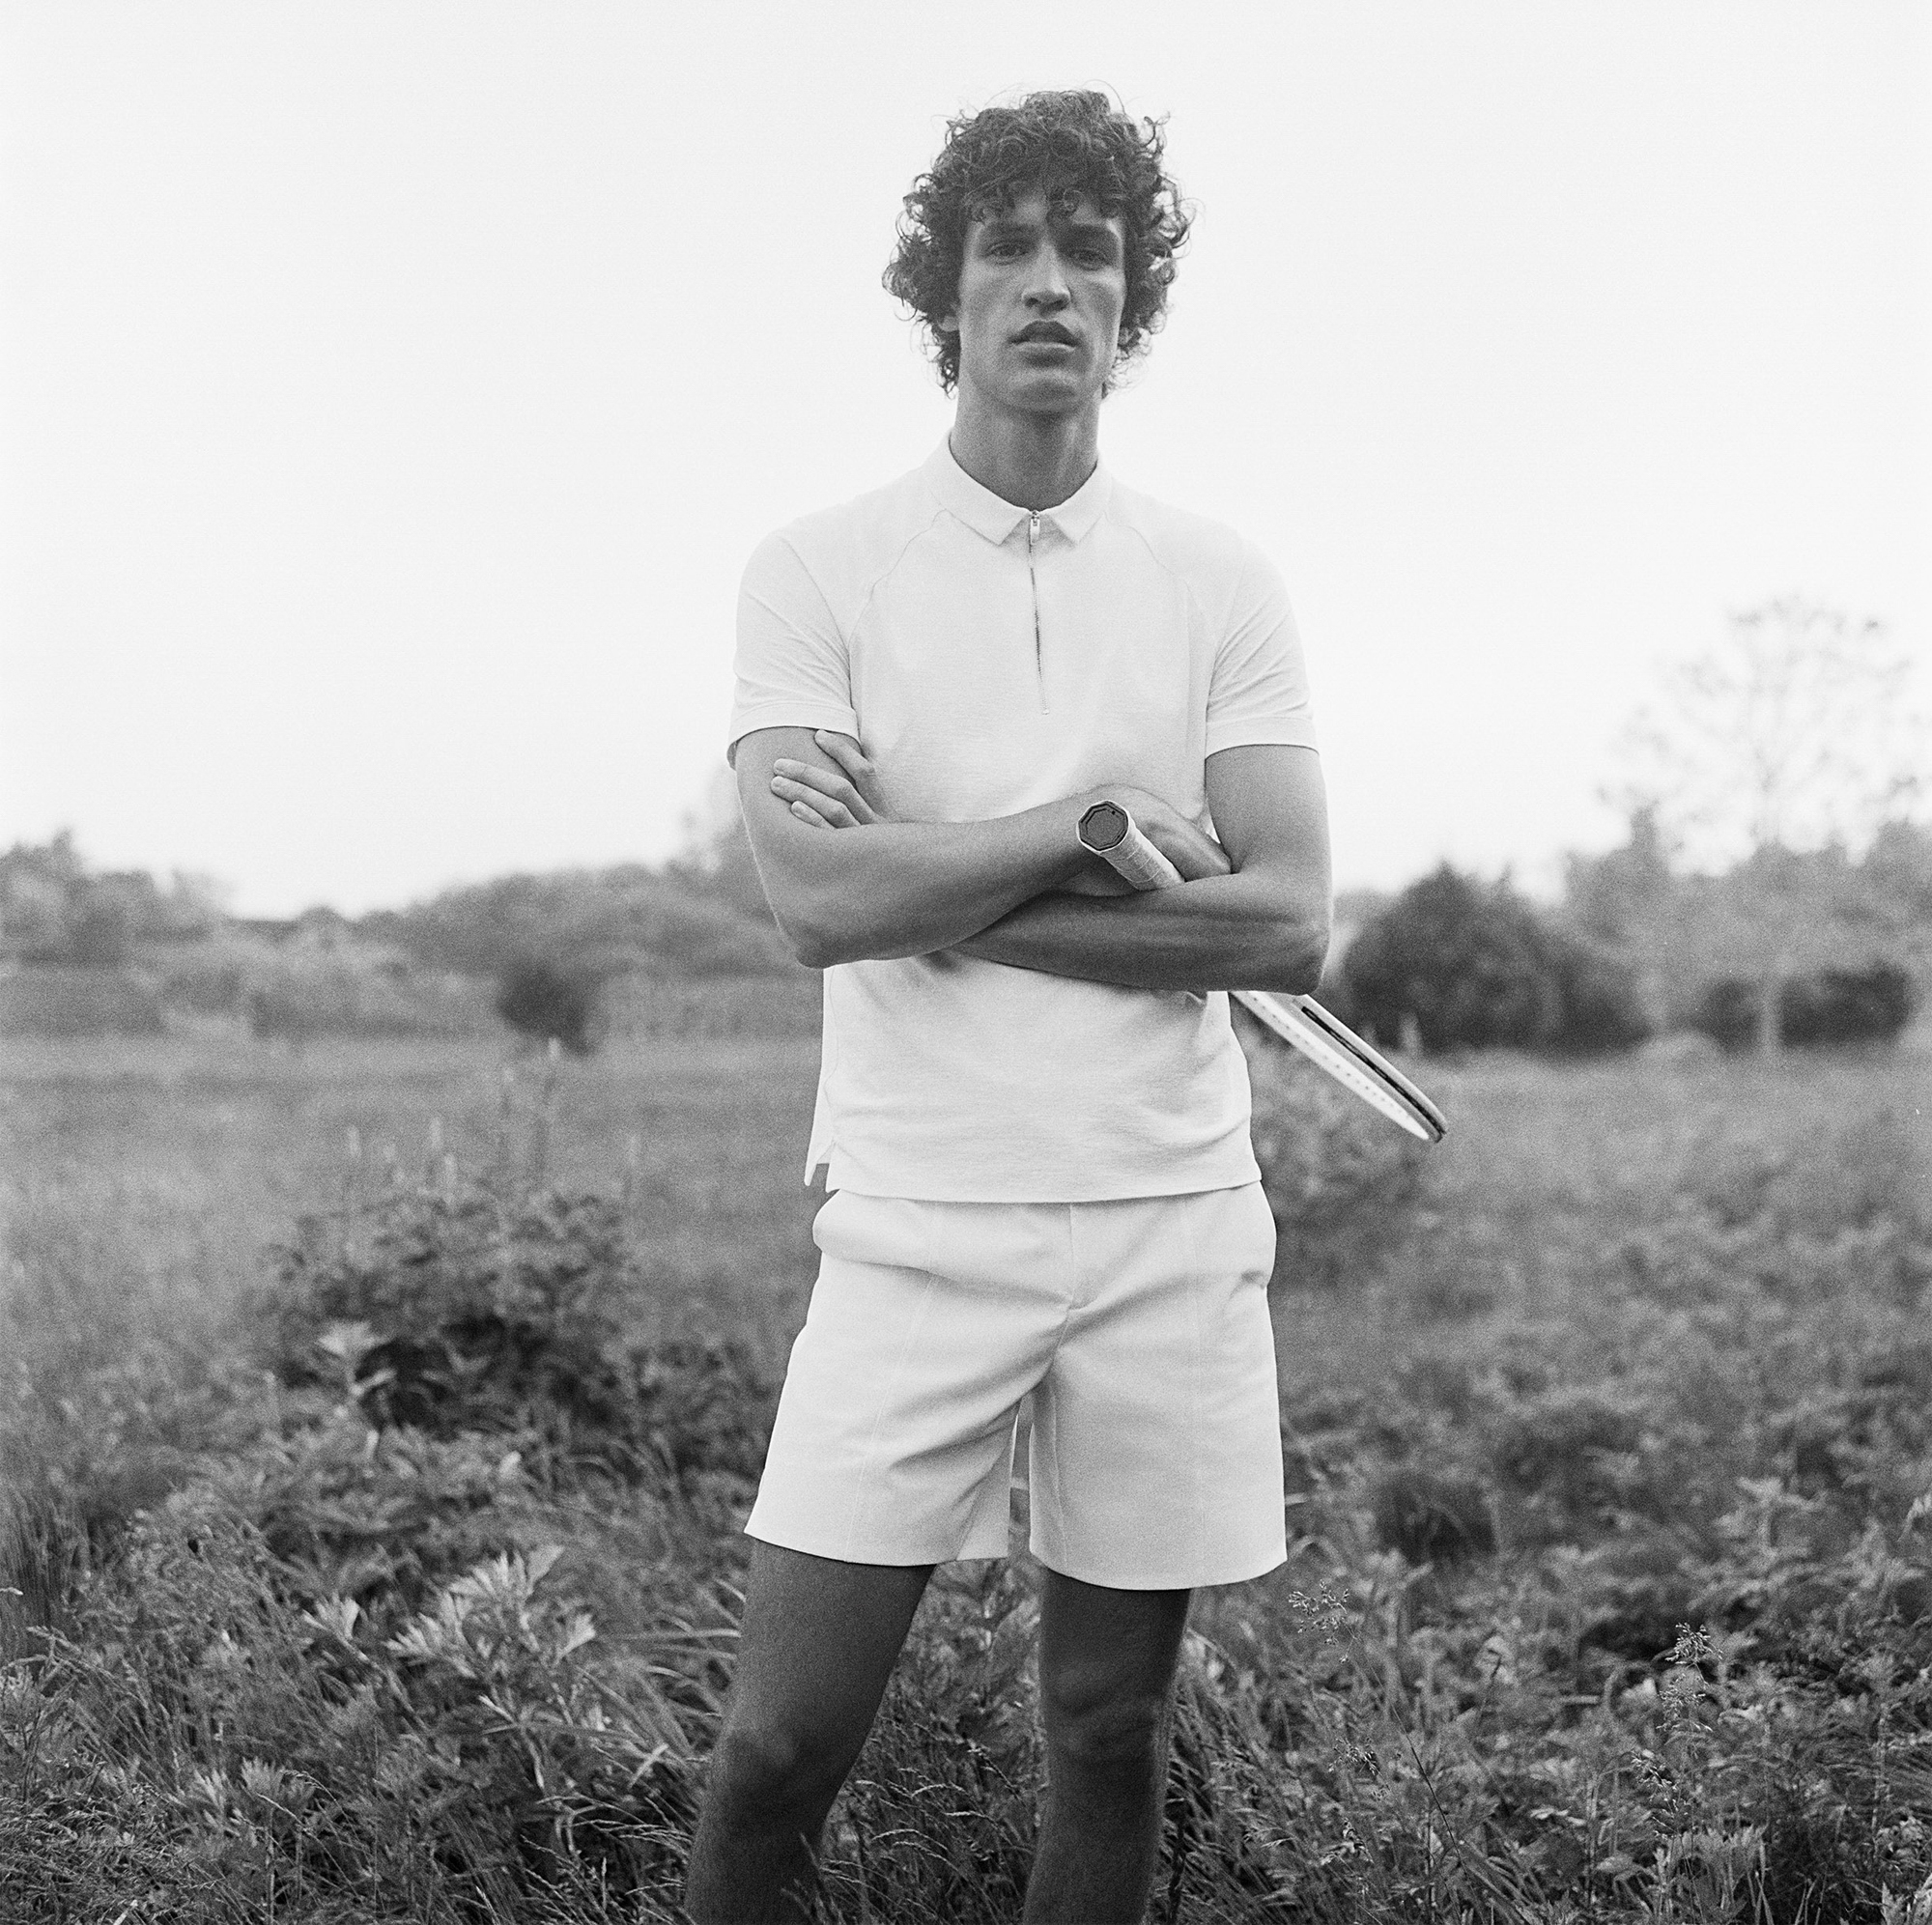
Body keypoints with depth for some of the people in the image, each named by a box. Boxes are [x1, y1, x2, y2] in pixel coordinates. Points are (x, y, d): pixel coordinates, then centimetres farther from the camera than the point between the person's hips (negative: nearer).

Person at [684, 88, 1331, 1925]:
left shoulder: (1221, 584, 5)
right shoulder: (817, 569, 0)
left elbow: (1289, 923, -6)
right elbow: (820, 899, -12)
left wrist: (938, 890, -10)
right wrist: (1103, 824, -10)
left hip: (1171, 1222, 2)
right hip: (919, 1222, -2)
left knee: (1109, 1735, 11)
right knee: (782, 1740, -3)